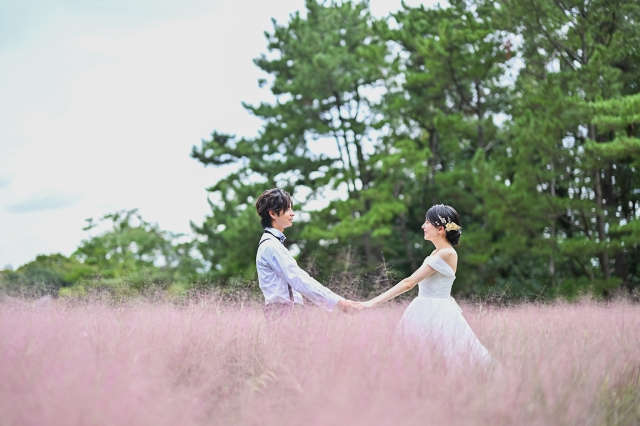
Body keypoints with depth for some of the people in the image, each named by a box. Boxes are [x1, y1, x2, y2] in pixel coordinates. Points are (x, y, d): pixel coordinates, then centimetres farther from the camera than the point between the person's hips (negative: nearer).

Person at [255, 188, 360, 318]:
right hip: (281, 311, -9)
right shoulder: (271, 246, -13)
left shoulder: (276, 243, 18)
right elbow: (299, 281, -20)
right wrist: (337, 302, -21)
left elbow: (300, 277, 16)